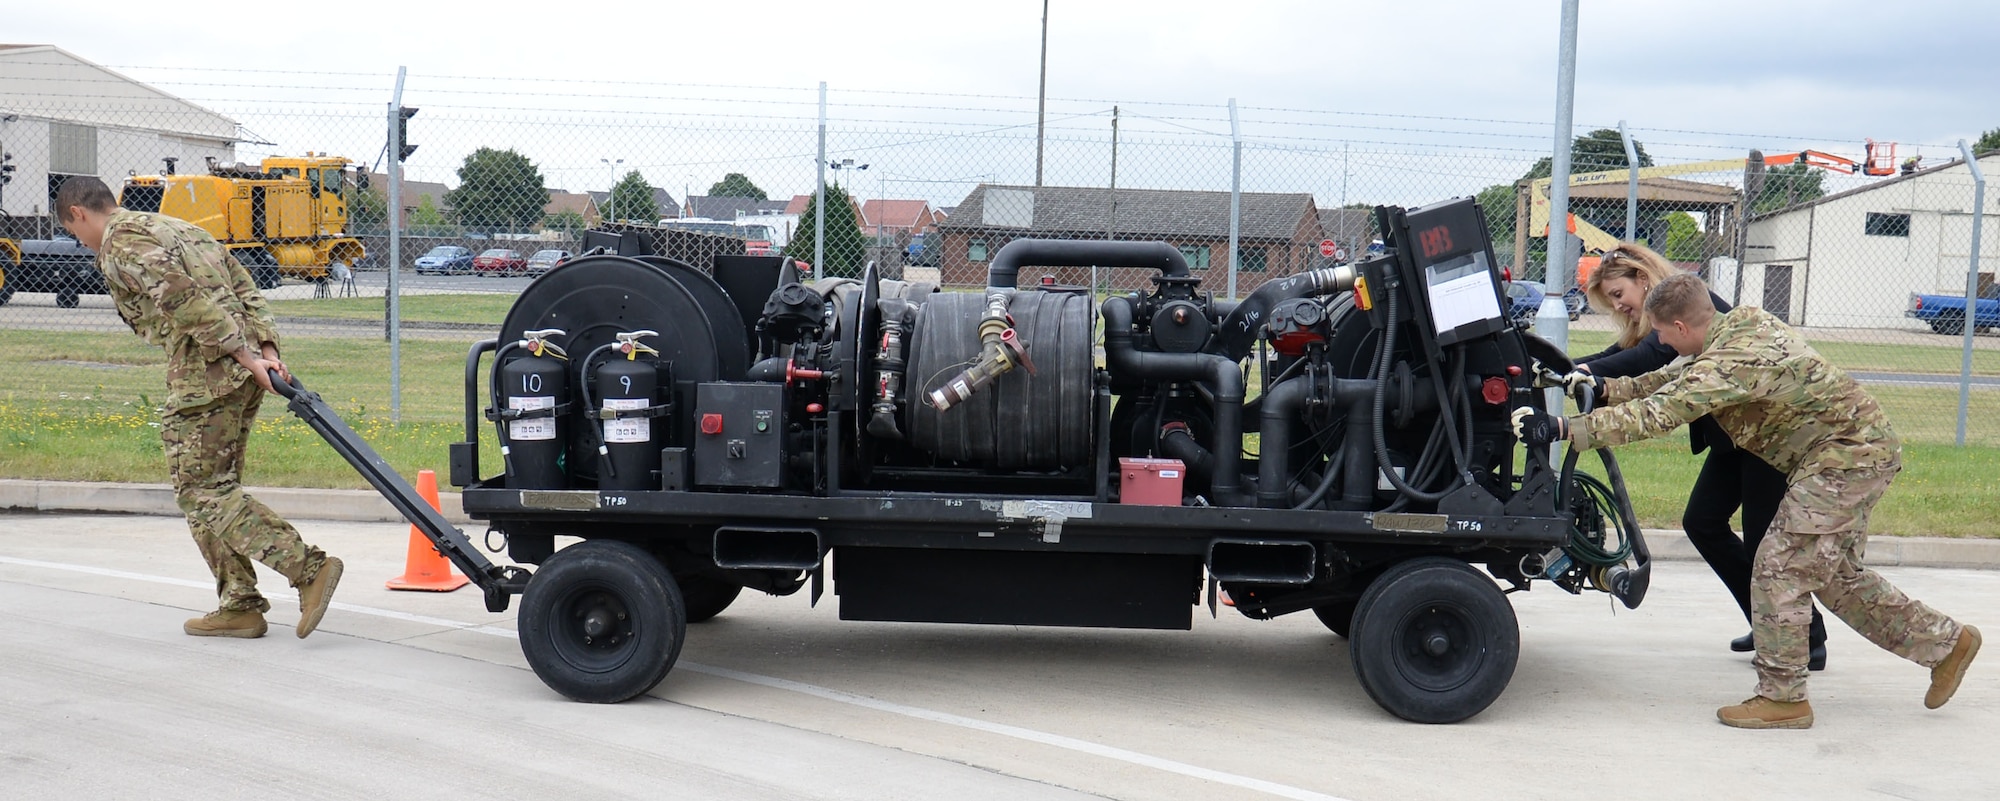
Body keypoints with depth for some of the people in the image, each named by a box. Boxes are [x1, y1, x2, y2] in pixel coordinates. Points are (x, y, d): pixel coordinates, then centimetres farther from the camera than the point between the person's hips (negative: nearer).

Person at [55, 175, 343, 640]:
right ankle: (239, 606, 14)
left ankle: (309, 569, -16)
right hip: (244, 375, 9)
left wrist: (244, 356, -19)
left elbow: (184, 298, -17)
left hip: (205, 375, -9)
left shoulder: (118, 244, -2)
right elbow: (245, 291, 16)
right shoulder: (178, 228, 26)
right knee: (217, 486, 15)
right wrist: (267, 350, 6)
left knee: (202, 492, -5)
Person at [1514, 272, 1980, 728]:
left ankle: (1782, 698, 2)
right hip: (1863, 450, 10)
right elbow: (1678, 380, 16)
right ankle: (1948, 642, 31)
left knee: (1780, 568, -6)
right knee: (1836, 576, 19)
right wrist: (1607, 390, 7)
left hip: (1846, 457, -10)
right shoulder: (1744, 322, 4)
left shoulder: (1732, 361, -26)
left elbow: (1657, 414, -30)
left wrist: (1564, 428, -30)